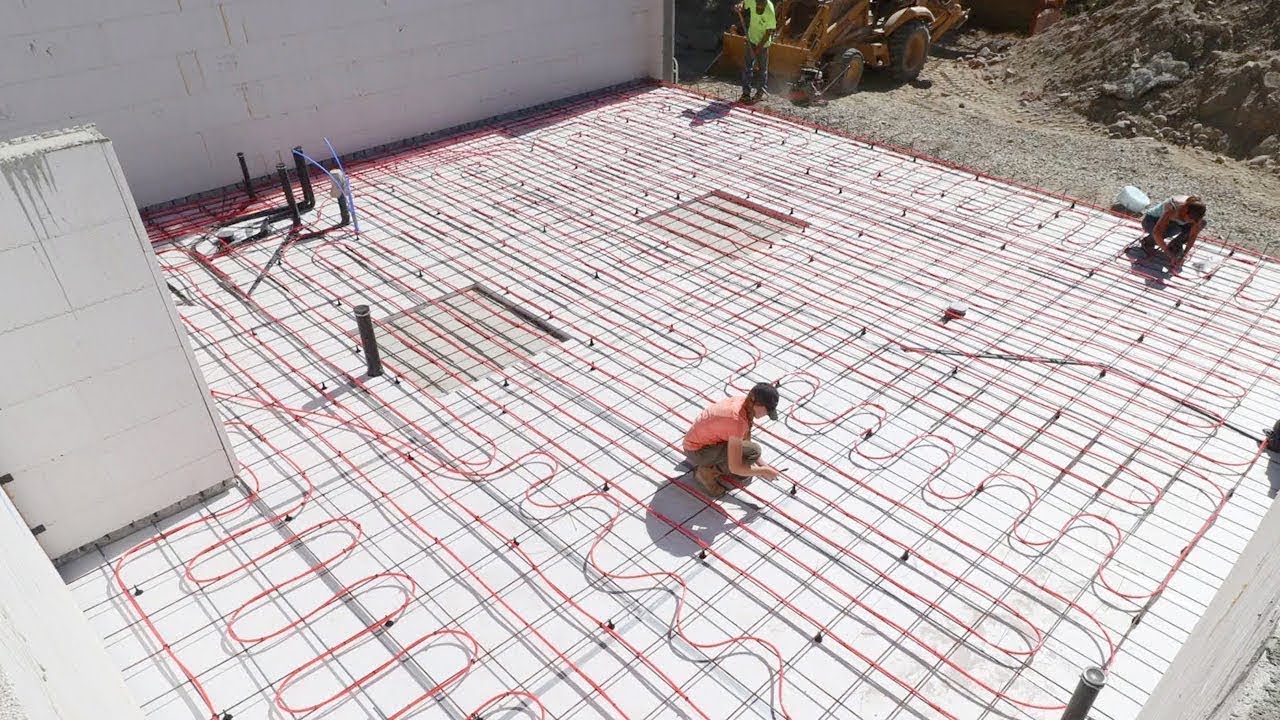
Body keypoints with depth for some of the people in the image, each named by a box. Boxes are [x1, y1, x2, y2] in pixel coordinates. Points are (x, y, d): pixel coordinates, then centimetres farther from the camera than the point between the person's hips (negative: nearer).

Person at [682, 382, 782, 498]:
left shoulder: (743, 400, -9)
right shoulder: (738, 420, -34)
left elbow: (745, 439, 6)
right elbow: (735, 468, -30)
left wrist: (761, 465, 0)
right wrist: (764, 471, -17)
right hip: (696, 451, -9)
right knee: (754, 450, -25)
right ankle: (709, 472, -11)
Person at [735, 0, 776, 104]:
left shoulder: (770, 12, -30)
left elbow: (768, 33, -22)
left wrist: (758, 48, -20)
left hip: (763, 42, -4)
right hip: (751, 39, 4)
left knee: (761, 68, 8)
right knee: (747, 66, 5)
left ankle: (760, 93, 25)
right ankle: (746, 93, 13)